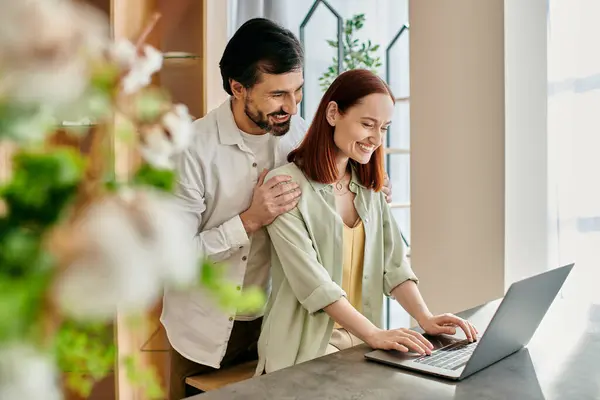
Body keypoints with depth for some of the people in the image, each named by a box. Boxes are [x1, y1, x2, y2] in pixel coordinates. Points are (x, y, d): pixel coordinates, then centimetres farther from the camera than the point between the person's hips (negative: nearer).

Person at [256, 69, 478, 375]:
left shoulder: (369, 187, 10)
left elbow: (393, 263, 4)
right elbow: (311, 279, -19)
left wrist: (425, 318, -11)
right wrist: (374, 334, -26)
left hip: (361, 341, 6)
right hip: (306, 348, -6)